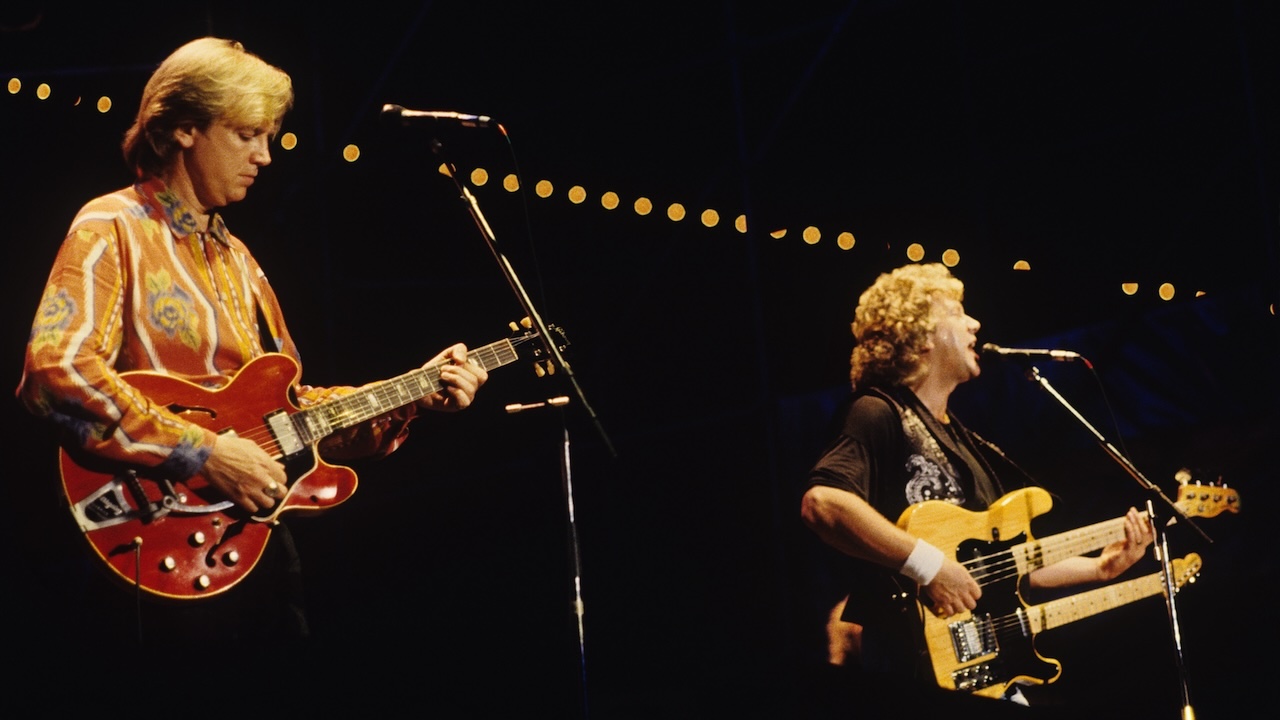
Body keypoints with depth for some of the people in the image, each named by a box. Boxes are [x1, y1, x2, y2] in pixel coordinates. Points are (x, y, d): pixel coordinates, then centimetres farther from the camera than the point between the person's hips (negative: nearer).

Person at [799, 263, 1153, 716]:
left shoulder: (961, 439, 20)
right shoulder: (879, 414, -8)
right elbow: (821, 503, -27)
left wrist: (1099, 567, 16)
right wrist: (929, 564, -26)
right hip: (915, 671, -9)